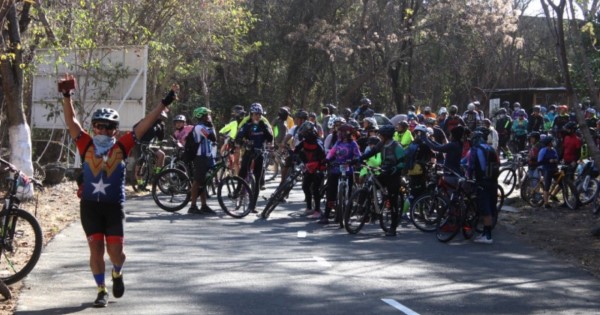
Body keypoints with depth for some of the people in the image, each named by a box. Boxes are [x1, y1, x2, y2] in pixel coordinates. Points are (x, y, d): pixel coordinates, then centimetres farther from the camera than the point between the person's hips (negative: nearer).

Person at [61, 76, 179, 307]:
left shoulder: (122, 147, -1)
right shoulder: (86, 146, 1)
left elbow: (145, 124, -2)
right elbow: (71, 121, -5)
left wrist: (165, 103, -4)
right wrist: (67, 96, -17)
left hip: (114, 206, -1)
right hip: (90, 205, 1)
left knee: (115, 250, -3)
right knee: (96, 249, 3)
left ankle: (117, 273, 32)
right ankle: (101, 290, 19)